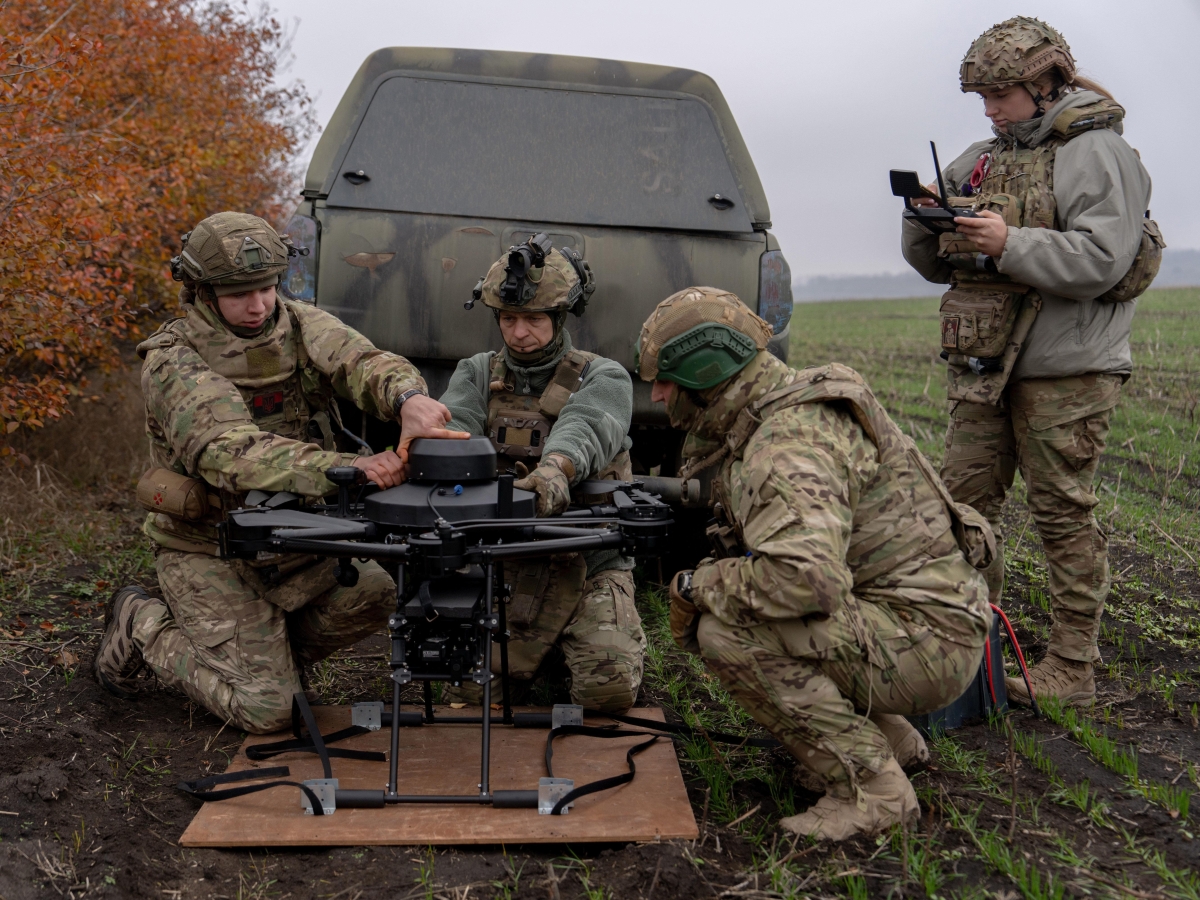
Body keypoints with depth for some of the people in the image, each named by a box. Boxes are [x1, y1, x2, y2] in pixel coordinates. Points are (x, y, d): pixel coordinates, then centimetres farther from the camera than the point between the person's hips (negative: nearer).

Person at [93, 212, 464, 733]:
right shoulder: (173, 362, -19)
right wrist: (344, 468, -52)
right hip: (210, 552, -5)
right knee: (266, 710, -9)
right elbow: (232, 455, -36)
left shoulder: (298, 326, -2)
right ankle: (142, 628, 15)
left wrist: (408, 397, -48)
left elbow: (363, 363, -22)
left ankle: (268, 654, 12)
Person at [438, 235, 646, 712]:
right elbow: (450, 423, -12)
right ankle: (546, 648, 20)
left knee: (611, 689, -19)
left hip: (590, 569, -2)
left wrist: (555, 467, -49)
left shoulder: (603, 378, -1)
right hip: (504, 566, 3)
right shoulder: (478, 373, 9)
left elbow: (586, 427, -25)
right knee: (469, 688, -11)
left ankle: (609, 637, 17)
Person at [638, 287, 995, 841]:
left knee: (726, 632, -23)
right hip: (889, 613, 10)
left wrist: (697, 587, -22)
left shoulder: (789, 443, -23)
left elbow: (807, 577, -38)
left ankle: (868, 786, -9)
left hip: (925, 640, -10)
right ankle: (892, 739, 19)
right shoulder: (759, 420, 9)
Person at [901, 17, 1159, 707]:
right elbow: (938, 266, 18)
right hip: (984, 367, 7)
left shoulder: (1097, 154, -6)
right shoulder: (981, 161, 16)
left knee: (1064, 515, -2)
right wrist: (927, 225, -3)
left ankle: (1073, 669, 9)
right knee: (967, 503, 9)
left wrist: (1010, 244, -24)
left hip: (1065, 372, -7)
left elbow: (1103, 260, -19)